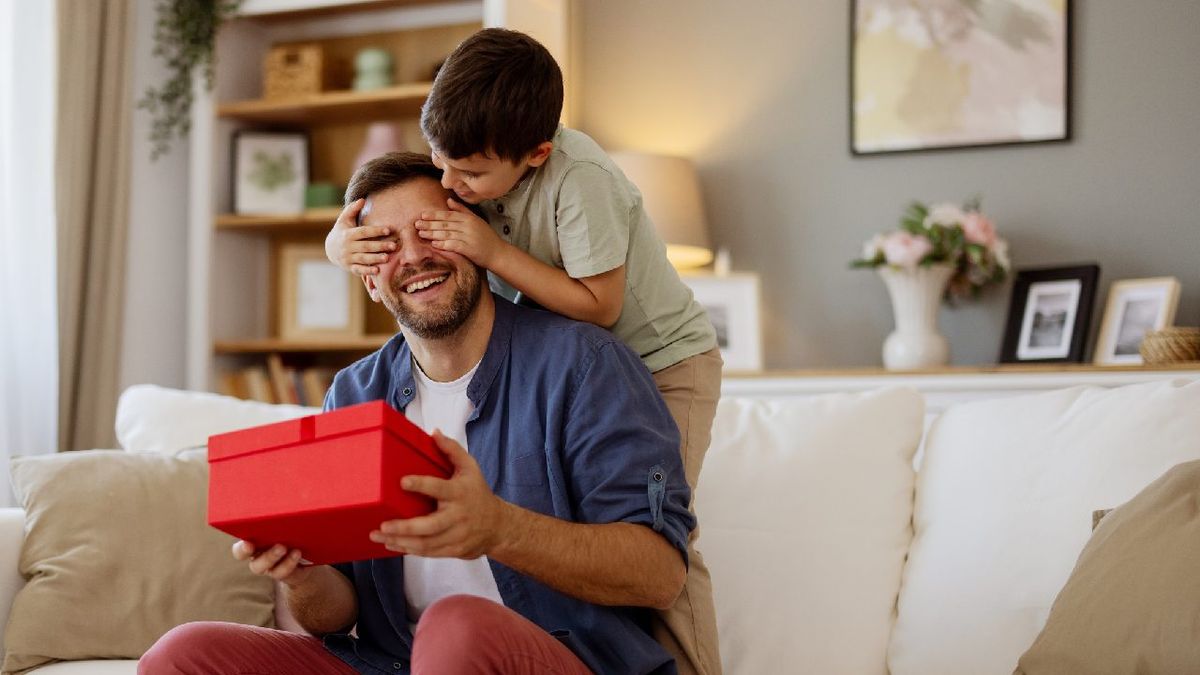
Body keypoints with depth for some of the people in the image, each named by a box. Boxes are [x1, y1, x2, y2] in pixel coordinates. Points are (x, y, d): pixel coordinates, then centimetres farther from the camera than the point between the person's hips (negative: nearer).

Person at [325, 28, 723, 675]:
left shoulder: (579, 178, -30)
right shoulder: (469, 160, -10)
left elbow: (599, 306, -27)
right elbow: (355, 229, -3)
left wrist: (495, 251, -31)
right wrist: (344, 243, -28)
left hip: (663, 359, -6)